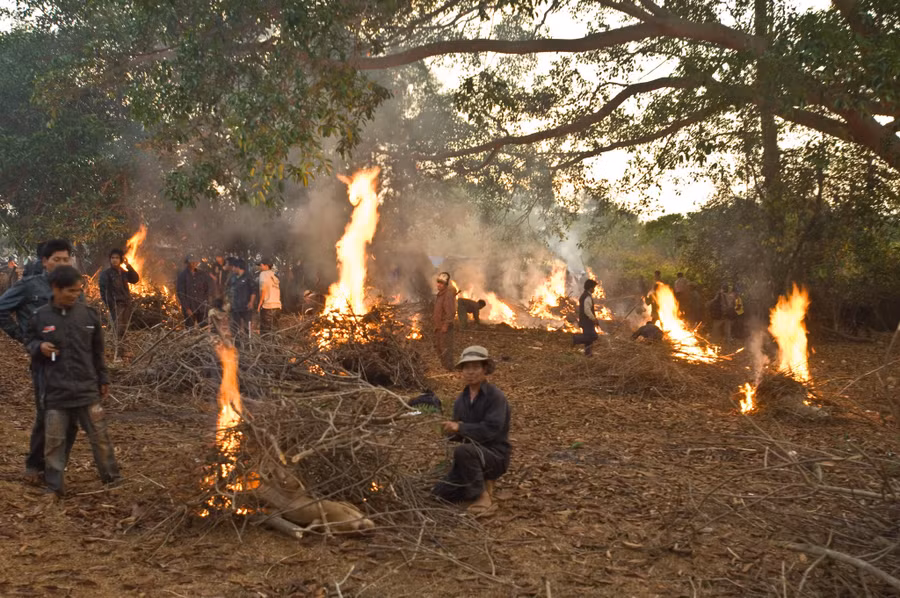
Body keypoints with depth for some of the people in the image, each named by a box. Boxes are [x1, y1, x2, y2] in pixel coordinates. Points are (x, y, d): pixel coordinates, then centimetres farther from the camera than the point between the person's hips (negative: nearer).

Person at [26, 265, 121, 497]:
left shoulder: (88, 314, 1)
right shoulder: (40, 317, -4)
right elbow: (29, 343, 10)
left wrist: (103, 379, 12)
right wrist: (39, 347, -13)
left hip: (86, 387, 1)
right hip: (55, 391, -1)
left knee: (99, 435, 7)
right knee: (55, 439, 5)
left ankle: (112, 478, 19)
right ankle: (54, 486, 17)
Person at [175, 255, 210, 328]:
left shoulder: (201, 275, 7)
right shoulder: (182, 275, -3)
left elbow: (207, 289, 17)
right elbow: (180, 293, -5)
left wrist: (205, 301, 4)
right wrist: (187, 308, -9)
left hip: (201, 308, 3)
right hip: (189, 309, -3)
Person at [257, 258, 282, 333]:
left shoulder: (263, 274, -2)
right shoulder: (275, 276, 20)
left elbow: (263, 289, -13)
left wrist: (260, 304, -8)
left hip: (267, 307, -7)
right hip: (277, 306, 7)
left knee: (265, 331, -7)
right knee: (274, 330, 11)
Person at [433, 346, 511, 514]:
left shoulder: (496, 396, -15)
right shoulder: (461, 400, 6)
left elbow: (490, 430, -25)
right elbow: (458, 435, 11)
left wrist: (460, 428, -22)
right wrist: (451, 430, -12)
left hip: (495, 455, -7)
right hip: (472, 455, 7)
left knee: (463, 450, -36)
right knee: (439, 494, -1)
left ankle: (482, 495, -16)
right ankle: (482, 483, 18)